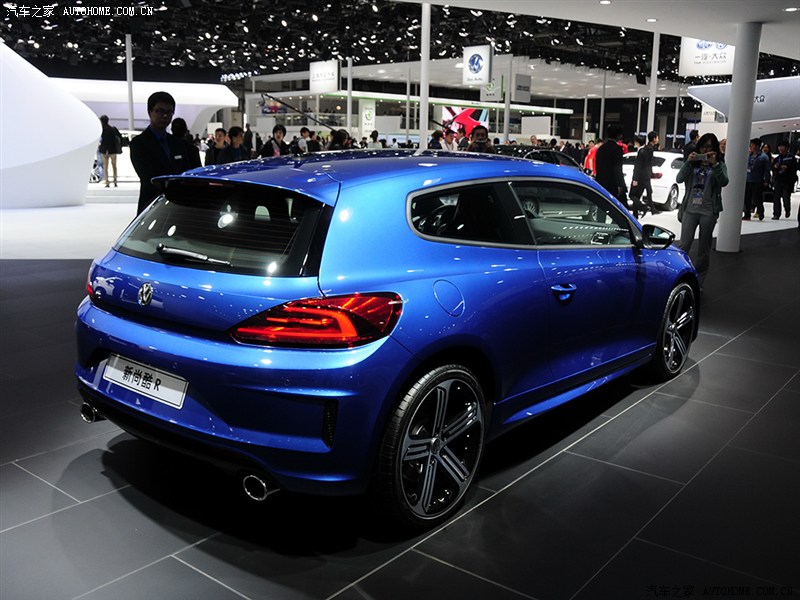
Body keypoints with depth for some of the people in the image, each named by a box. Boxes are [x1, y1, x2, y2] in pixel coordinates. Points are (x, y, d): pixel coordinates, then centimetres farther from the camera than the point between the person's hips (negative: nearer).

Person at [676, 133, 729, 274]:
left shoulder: (719, 165, 6)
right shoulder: (693, 163, 9)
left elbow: (724, 182, -12)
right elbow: (679, 179, -4)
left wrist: (714, 164, -21)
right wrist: (688, 162, -15)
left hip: (709, 211, 0)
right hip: (690, 209, 0)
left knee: (704, 244, 9)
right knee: (684, 243, -6)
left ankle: (700, 269, 21)